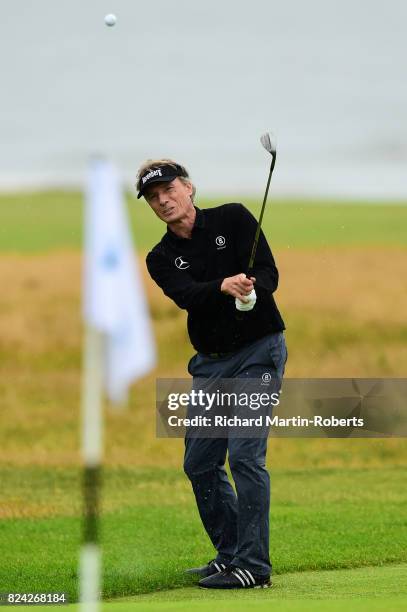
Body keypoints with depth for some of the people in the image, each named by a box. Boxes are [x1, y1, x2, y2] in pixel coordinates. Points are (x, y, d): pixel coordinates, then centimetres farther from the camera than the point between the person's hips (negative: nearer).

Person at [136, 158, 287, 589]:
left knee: (245, 454, -15)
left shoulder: (233, 219, -4)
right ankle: (230, 553, 23)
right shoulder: (161, 259, 4)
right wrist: (224, 286, -37)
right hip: (210, 362, 6)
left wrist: (250, 287, -36)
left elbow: (269, 274, -13)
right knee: (199, 464, 8)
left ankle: (254, 565, -14)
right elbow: (186, 296, -16)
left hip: (258, 350, -6)